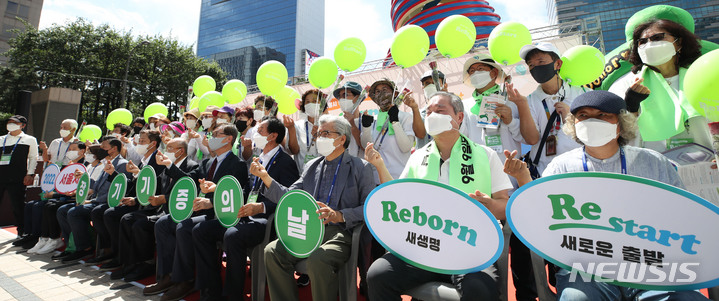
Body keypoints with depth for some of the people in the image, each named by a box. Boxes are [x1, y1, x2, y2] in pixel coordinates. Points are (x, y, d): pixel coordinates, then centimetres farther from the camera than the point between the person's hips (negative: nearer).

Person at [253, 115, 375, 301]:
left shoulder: (360, 167, 0)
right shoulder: (312, 166, 17)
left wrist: (339, 215, -23)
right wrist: (265, 177, 0)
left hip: (340, 233, -5)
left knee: (318, 260, -32)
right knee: (272, 251, -14)